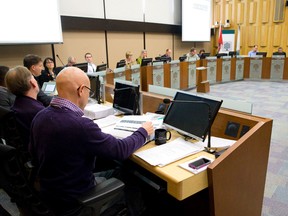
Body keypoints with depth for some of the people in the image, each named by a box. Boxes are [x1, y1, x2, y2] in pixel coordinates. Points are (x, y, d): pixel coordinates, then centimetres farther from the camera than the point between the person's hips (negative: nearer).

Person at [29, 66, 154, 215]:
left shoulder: (39, 117, -7)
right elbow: (120, 150, -21)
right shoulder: (80, 125, -33)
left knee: (111, 174, 22)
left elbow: (35, 156, 7)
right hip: (74, 199, -7)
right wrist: (143, 132, -4)